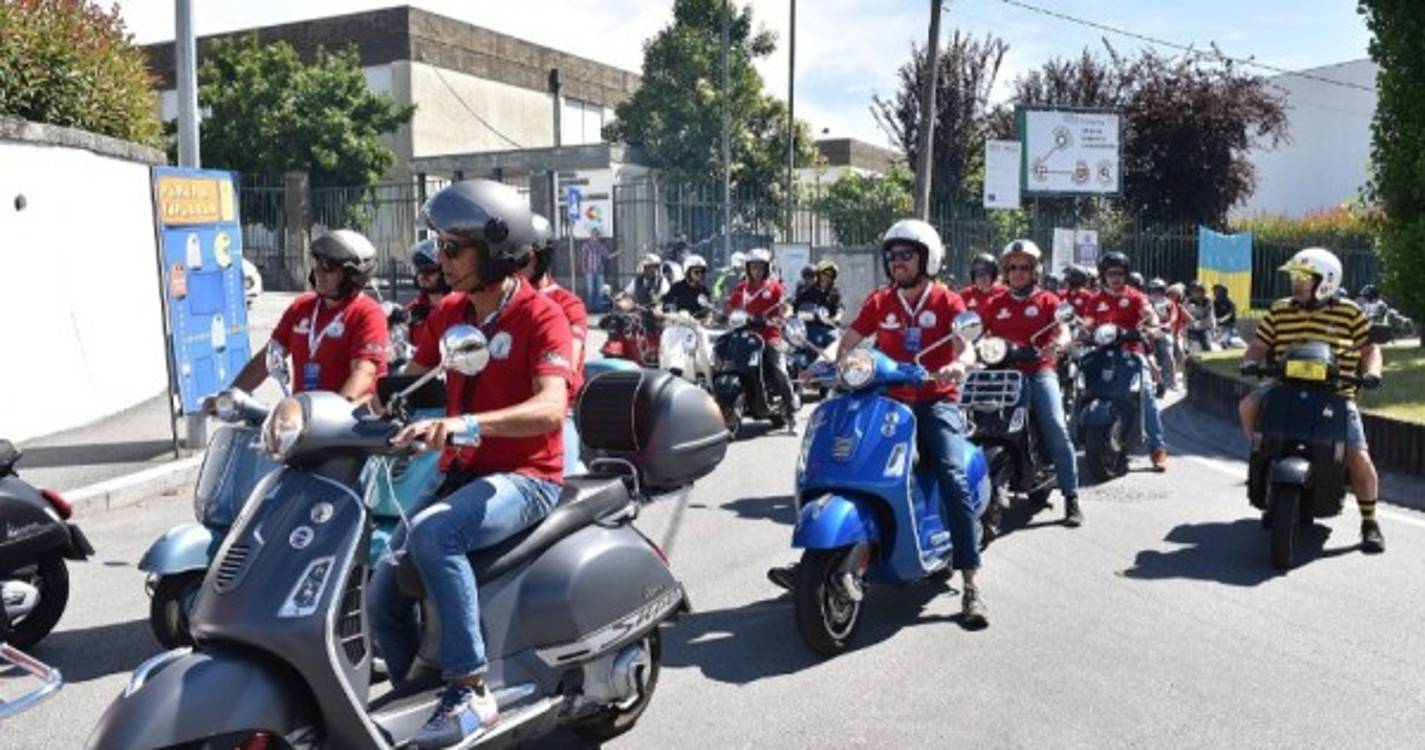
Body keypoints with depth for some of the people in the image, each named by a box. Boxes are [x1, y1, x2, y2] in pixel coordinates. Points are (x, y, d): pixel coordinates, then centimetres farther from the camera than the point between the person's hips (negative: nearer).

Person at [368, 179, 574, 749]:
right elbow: (409, 380, 21)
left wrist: (465, 424, -43)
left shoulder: (542, 316, -13)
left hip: (524, 477, -7)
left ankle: (471, 691, -25)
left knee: (431, 533, -34)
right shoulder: (451, 311, 9)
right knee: (384, 595, -2)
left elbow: (551, 407, -29)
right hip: (462, 474, 7)